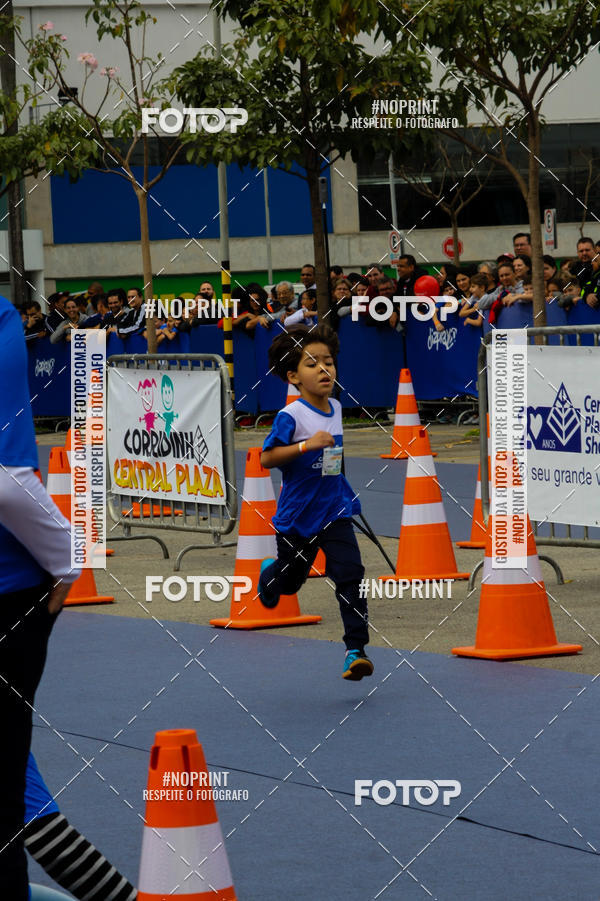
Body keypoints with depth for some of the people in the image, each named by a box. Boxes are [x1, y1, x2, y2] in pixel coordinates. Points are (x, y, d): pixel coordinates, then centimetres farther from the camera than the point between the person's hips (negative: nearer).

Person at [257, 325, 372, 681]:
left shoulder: (336, 408, 3)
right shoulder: (291, 415, -17)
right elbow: (266, 458, -23)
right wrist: (306, 445, -31)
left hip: (335, 509, 3)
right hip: (297, 514, -3)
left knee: (350, 574, -14)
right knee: (289, 581, 17)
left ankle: (356, 650, -12)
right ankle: (268, 573, 54)